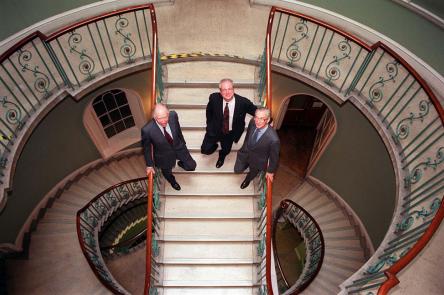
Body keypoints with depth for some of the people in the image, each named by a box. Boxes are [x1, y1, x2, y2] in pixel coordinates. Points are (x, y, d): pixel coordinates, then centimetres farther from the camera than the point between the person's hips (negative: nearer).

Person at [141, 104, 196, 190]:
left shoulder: (173, 115, -28)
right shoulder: (147, 130, -37)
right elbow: (146, 148, -17)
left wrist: (183, 142, 12)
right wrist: (149, 165, -6)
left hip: (179, 147, 2)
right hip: (164, 156, -2)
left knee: (191, 166, 14)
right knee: (167, 173, 26)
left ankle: (181, 163, 51)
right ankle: (173, 181, 65)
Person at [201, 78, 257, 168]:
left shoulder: (243, 102, -30)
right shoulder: (214, 98, -25)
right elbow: (209, 111, -3)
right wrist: (210, 125, 2)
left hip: (230, 133, 1)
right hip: (215, 130, 0)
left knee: (226, 150, 24)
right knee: (205, 150, -2)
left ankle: (221, 157, 66)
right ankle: (215, 145, 37)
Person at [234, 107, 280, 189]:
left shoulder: (273, 139, -42)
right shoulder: (253, 122, -27)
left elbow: (274, 157, -22)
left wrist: (270, 171, -6)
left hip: (257, 160, -3)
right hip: (245, 152, 3)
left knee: (252, 173, 28)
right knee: (238, 170, 22)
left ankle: (247, 180, 64)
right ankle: (248, 164, 54)